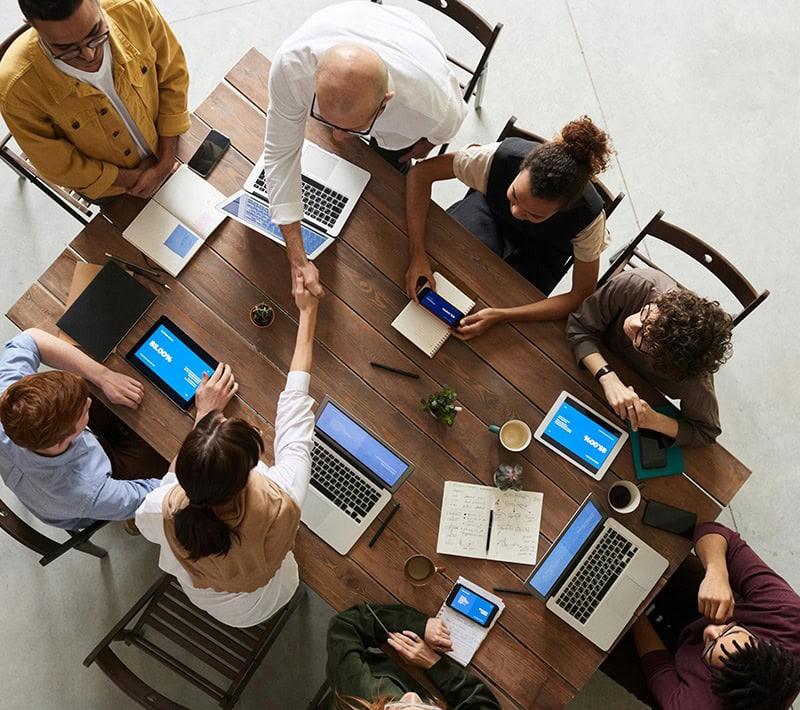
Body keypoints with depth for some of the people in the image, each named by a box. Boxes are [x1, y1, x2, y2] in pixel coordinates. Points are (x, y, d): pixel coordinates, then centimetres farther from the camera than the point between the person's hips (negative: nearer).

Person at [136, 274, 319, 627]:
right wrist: (307, 313, -17)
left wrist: (204, 415, -12)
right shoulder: (281, 503, -45)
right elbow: (294, 401, -31)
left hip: (201, 598, 0)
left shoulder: (165, 512, -41)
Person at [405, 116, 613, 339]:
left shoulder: (589, 216, -38)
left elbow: (582, 297, -29)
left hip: (542, 251, -1)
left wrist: (500, 316, -39)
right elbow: (421, 172, -30)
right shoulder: (501, 157, -39)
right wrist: (417, 254, -40)